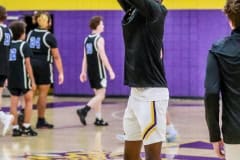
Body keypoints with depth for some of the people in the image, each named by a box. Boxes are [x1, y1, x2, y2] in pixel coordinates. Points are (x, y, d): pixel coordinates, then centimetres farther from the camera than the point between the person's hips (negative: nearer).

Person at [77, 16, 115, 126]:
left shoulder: (87, 39, 10)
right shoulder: (99, 39, -12)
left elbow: (85, 57, 12)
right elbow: (103, 56, -16)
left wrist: (83, 72, 14)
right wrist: (110, 71, -14)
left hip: (90, 71, 8)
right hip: (99, 71, -8)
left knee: (98, 95, 14)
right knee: (101, 95, -4)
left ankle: (99, 119, 13)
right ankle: (84, 111, -19)